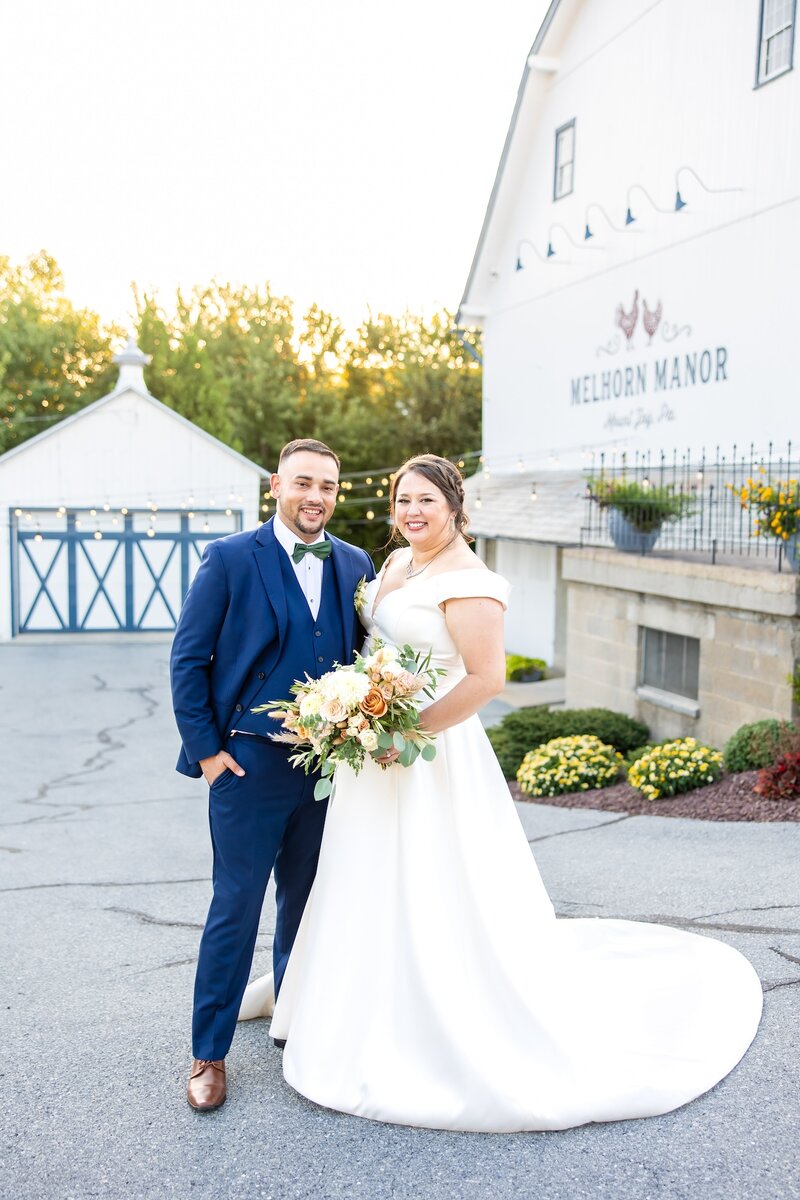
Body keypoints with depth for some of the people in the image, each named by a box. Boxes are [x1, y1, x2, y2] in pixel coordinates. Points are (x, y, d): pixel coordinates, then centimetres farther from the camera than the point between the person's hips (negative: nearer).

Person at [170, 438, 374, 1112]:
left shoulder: (356, 566, 6)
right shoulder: (230, 559, -5)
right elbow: (188, 659, -4)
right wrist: (205, 750, -8)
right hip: (250, 765, -4)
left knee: (308, 906, 17)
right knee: (236, 910, 3)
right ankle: (209, 1054, 19)